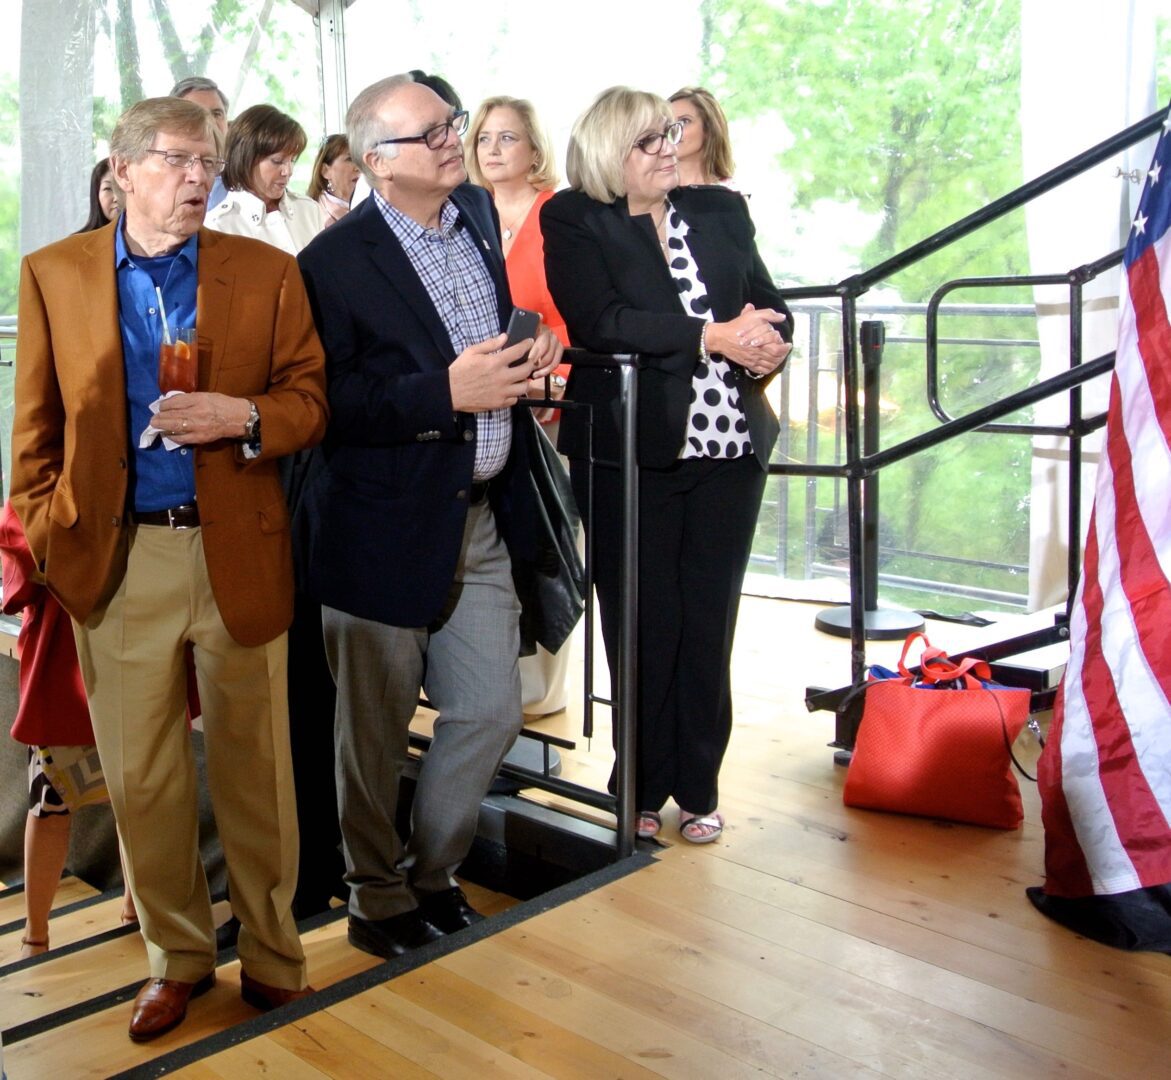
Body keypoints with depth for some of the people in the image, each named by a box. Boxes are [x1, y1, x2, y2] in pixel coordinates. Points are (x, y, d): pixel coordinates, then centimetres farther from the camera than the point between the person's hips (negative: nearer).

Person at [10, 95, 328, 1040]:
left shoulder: (268, 273, 3)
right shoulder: (55, 274, 6)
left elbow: (309, 400, 2)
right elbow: (38, 424, 8)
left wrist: (245, 417, -17)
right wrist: (48, 533, 1)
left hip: (238, 553, -1)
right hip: (117, 559, 1)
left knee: (254, 766, 9)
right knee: (140, 777, 9)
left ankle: (271, 946, 28)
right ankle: (177, 955, 28)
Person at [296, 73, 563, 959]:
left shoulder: (479, 212, 8)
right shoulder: (335, 263, -14)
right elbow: (324, 406, -18)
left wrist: (528, 348, 3)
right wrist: (446, 393, -24)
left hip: (483, 518, 7)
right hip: (385, 526, -6)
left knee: (491, 711, 12)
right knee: (376, 733, 10)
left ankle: (431, 874, 36)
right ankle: (379, 902, 32)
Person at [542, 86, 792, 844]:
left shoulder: (721, 211, 13)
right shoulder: (574, 222, -1)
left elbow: (770, 304, 10)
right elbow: (599, 320, -15)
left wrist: (770, 343, -14)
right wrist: (712, 336, -21)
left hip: (731, 446, 4)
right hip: (631, 450, -3)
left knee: (709, 622, 9)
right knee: (645, 625, 4)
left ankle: (699, 785, 23)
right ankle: (644, 788, 21)